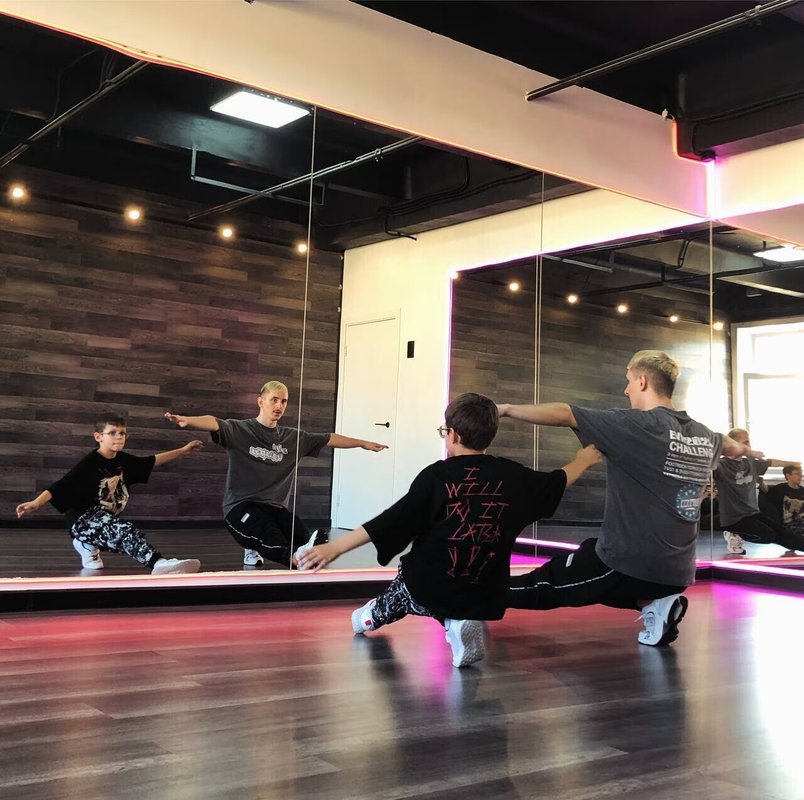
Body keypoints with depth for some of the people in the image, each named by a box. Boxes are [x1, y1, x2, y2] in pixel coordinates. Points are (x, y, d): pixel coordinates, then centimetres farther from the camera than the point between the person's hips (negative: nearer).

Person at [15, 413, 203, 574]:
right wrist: (36, 503, -39)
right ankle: (159, 563, -50)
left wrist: (183, 451, 20)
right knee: (126, 531, -33)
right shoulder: (89, 464, -16)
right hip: (84, 521, -10)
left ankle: (88, 546, 13)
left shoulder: (123, 460, 4)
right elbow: (60, 486, -24)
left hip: (108, 523, 10)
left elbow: (153, 461, 19)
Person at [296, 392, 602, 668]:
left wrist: (335, 547, -10)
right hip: (484, 597, 2)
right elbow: (556, 483, 20)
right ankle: (459, 624, 4)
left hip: (429, 587, -2)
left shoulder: (437, 475, -8)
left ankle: (374, 616, 49)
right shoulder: (513, 476, 2)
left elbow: (392, 522, -12)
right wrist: (584, 459, 41)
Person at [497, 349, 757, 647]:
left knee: (545, 584, 10)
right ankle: (656, 603, 10)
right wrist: (741, 448, 57)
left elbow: (563, 415, -16)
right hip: (677, 570, 7)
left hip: (627, 562, -6)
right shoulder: (703, 435, 8)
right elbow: (726, 444, 33)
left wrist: (506, 409, -5)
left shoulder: (635, 425, -14)